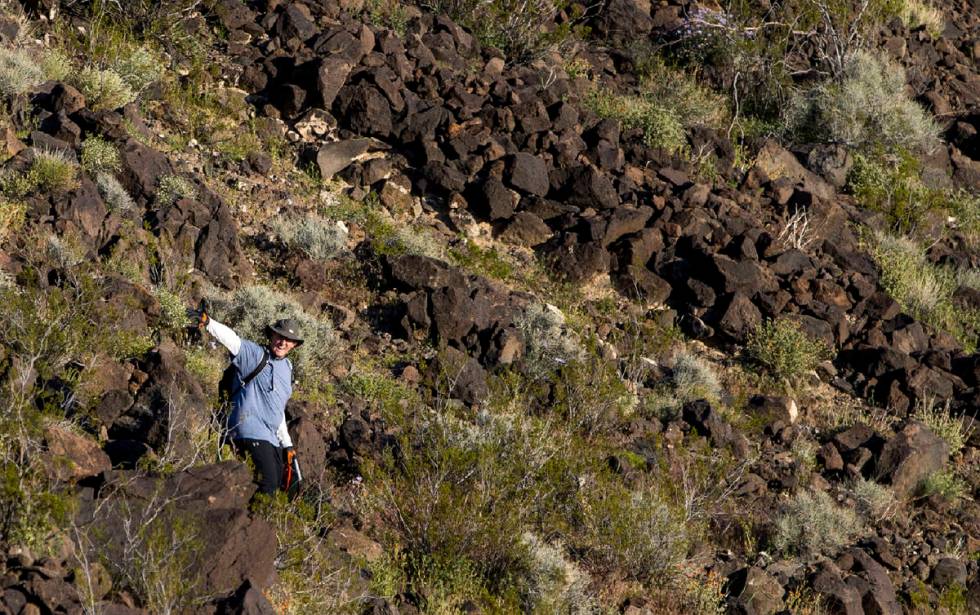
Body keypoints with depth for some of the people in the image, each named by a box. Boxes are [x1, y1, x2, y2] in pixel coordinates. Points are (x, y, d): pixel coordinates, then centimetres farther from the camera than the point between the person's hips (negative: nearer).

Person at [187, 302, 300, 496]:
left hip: (272, 436, 8)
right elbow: (231, 339, -22)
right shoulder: (255, 354, -4)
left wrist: (287, 443, 26)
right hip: (251, 429, -8)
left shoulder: (287, 368, 18)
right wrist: (208, 322, -40)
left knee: (276, 484, 7)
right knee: (267, 485, -17)